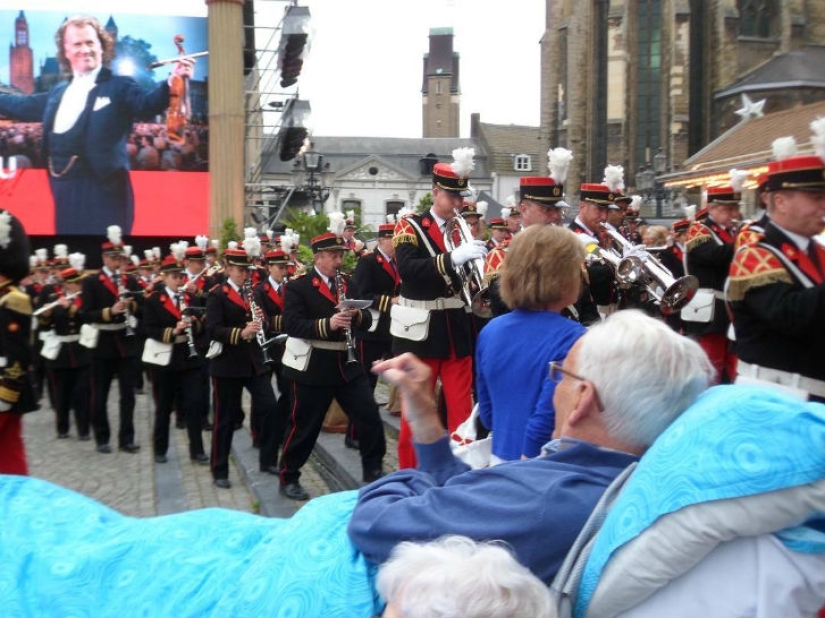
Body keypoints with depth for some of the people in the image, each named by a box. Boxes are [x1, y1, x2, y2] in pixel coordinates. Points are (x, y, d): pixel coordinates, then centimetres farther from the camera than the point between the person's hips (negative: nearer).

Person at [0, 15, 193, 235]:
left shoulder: (119, 87, -3)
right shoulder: (59, 92, 18)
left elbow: (147, 104, -21)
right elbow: (23, 106, 31)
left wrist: (173, 82, -40)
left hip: (102, 190, -7)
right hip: (66, 191, 7)